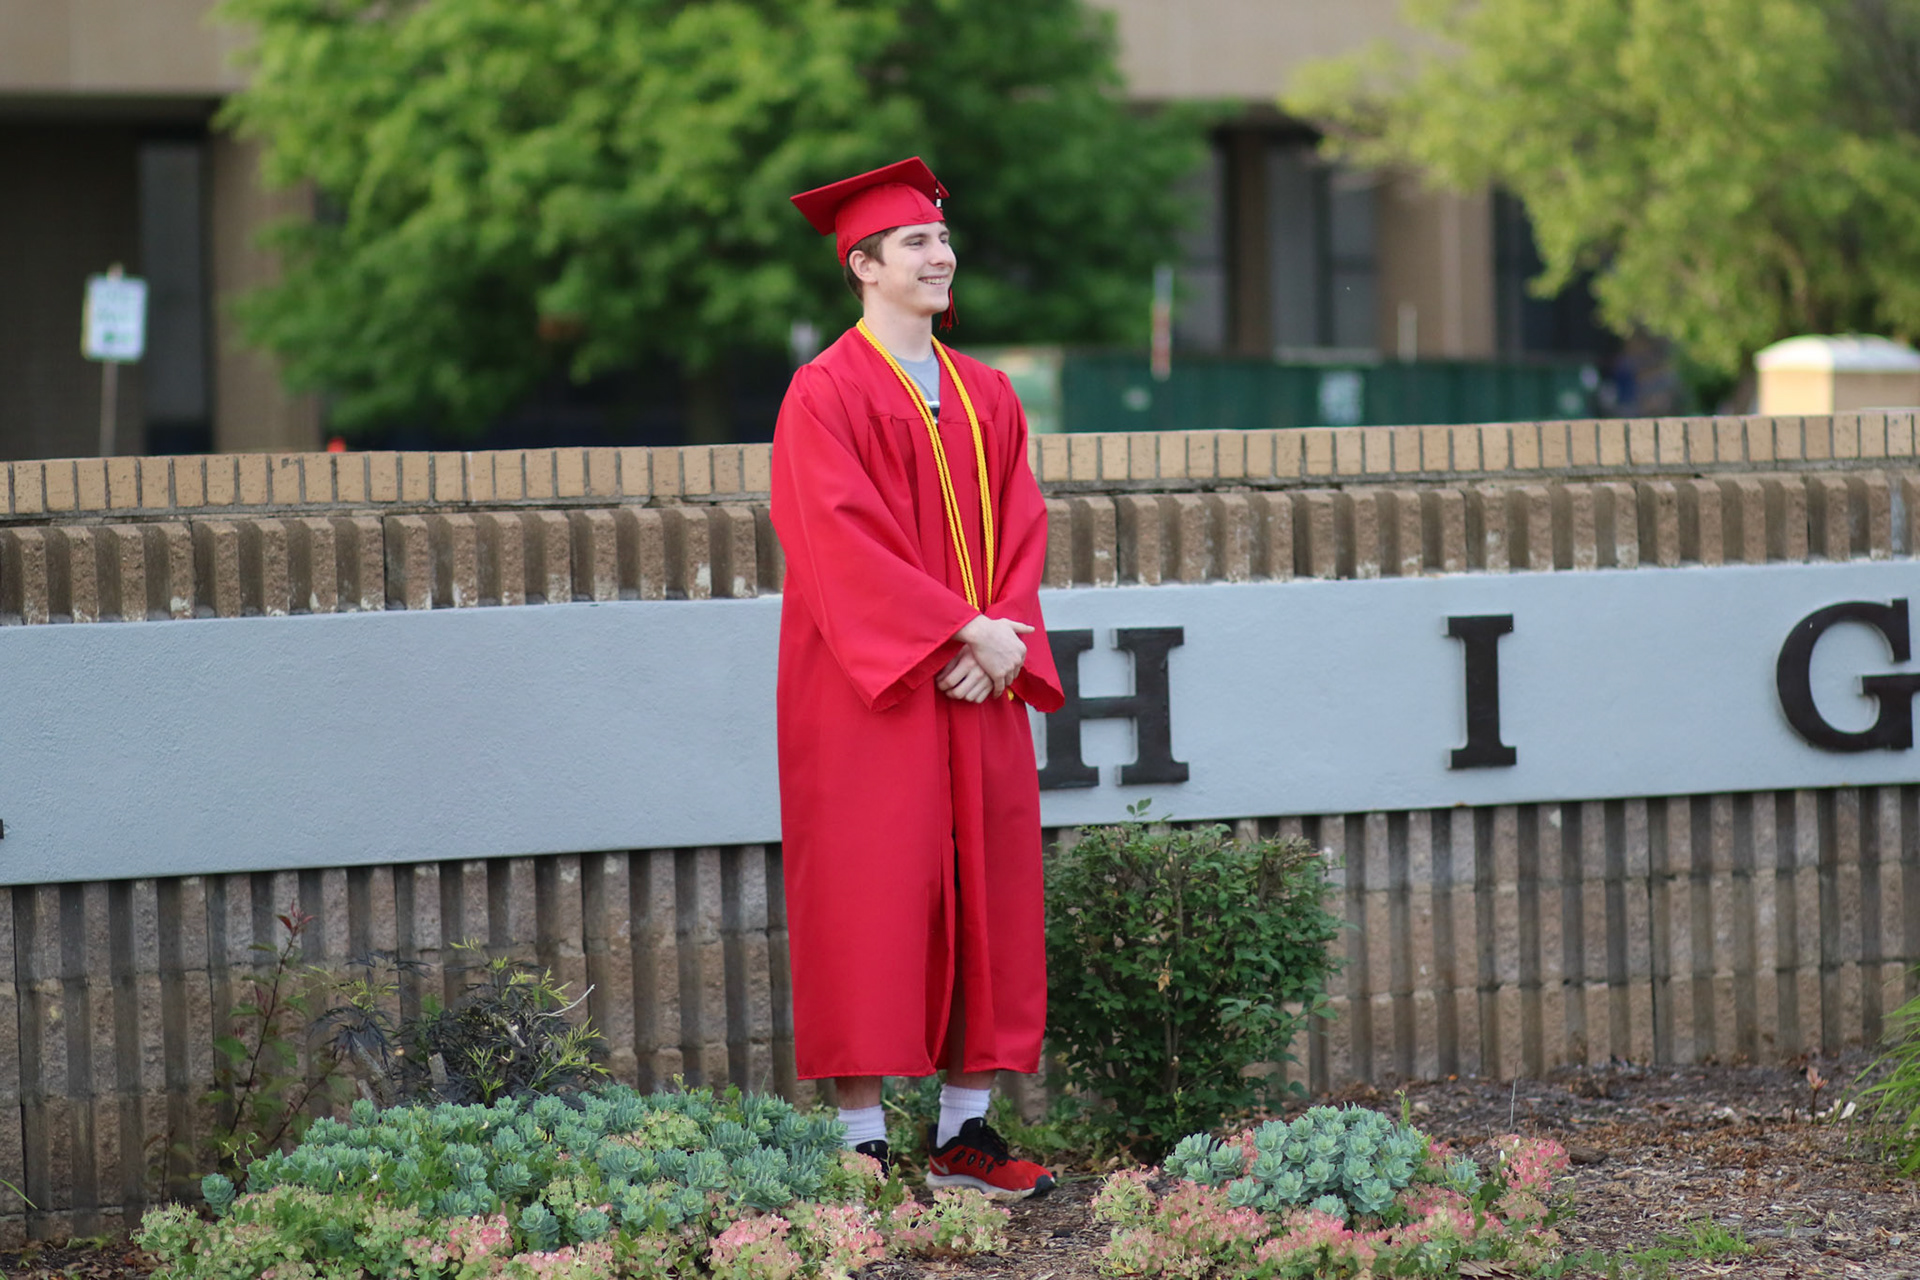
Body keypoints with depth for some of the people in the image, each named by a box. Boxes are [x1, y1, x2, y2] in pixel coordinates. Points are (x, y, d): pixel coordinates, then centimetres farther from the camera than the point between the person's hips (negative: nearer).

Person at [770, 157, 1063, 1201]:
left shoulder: (986, 397, 14)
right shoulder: (827, 393, -5)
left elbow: (1018, 530, 10)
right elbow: (840, 541, -14)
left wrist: (1001, 643, -7)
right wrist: (962, 632, -17)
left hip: (979, 690, 6)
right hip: (868, 697, -6)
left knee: (986, 898, 5)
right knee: (868, 904, -6)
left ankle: (965, 1131, 11)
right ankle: (866, 1145, -4)